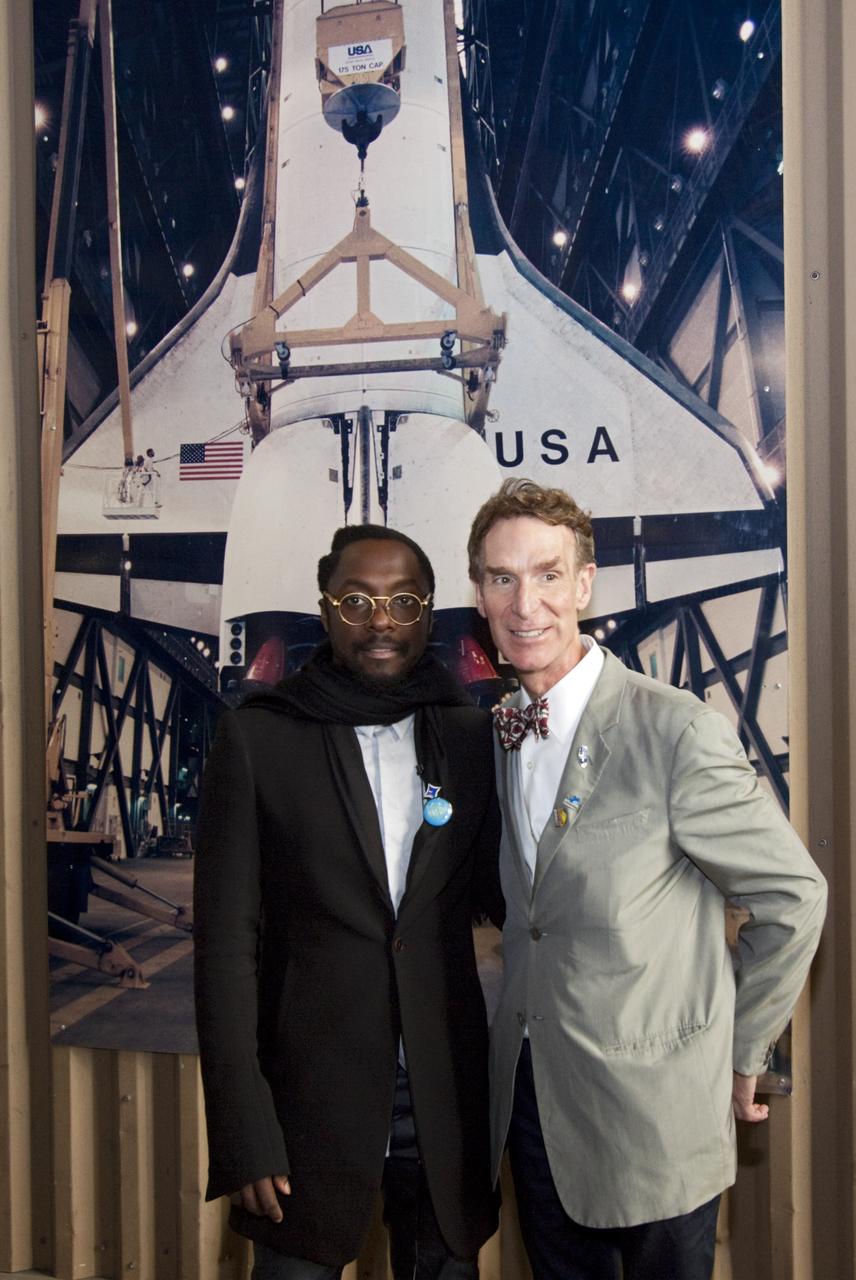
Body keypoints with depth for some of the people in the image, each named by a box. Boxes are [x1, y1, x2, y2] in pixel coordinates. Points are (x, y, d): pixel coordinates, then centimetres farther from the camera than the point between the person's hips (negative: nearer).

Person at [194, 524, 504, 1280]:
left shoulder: (473, 736, 1)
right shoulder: (258, 738, -6)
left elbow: (496, 893, 8)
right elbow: (227, 940, -7)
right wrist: (243, 1130, -10)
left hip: (445, 1098, 3)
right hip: (309, 1096, -2)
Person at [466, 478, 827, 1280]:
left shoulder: (679, 732, -19)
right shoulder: (500, 734, 2)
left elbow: (793, 896, -11)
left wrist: (740, 1052, -3)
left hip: (651, 1114, -5)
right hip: (529, 1096, 6)